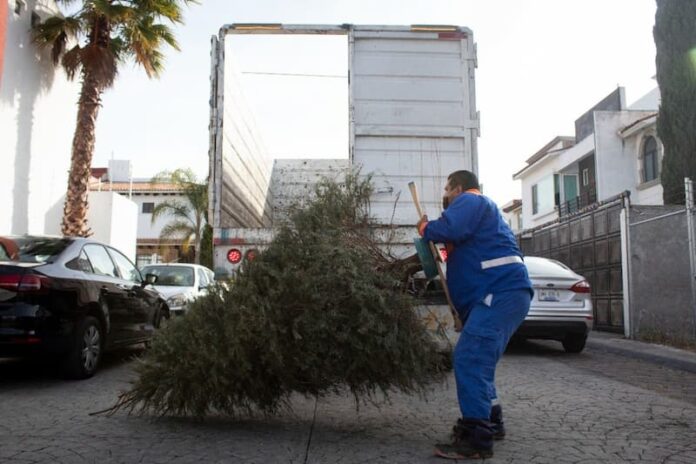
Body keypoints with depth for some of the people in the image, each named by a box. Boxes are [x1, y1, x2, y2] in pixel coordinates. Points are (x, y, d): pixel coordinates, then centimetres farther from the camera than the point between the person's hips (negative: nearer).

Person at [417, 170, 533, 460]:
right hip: (501, 293, 11)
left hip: (500, 293, -11)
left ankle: (476, 441, -16)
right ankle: (490, 423, 30)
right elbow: (467, 250, 41)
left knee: (468, 359, -17)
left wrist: (425, 229, -2)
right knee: (478, 361, 19)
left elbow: (450, 229, -20)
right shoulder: (476, 208, 31)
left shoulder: (469, 201, 0)